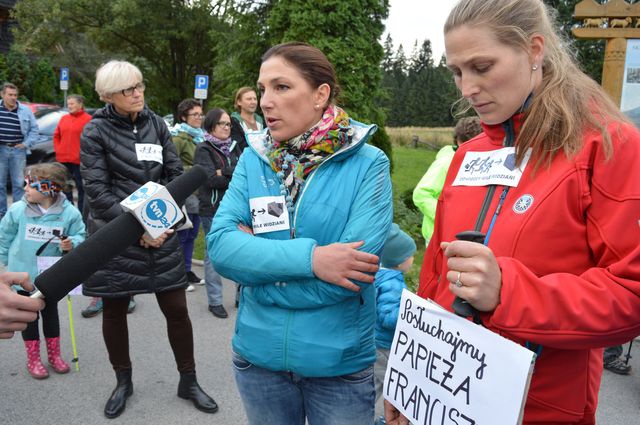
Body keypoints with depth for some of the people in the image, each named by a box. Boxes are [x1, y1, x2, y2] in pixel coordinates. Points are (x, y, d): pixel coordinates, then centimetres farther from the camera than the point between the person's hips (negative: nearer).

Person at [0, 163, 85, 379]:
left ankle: (54, 355, 34)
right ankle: (33, 359, 28)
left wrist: (71, 244, -26)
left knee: (51, 313, 17)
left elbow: (79, 236, -5)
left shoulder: (69, 213, -18)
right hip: (24, 274, 0)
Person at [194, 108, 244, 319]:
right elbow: (211, 179, -15)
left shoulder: (234, 146, 12)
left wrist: (224, 172, -14)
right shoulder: (203, 149, -3)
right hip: (213, 209, -5)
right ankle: (215, 301, 16)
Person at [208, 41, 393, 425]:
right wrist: (308, 257, -24)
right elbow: (220, 244, -11)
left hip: (340, 360, -3)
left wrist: (256, 254, -15)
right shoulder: (253, 160, -2)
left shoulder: (367, 164, -12)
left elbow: (356, 267, -21)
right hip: (258, 353, 3)